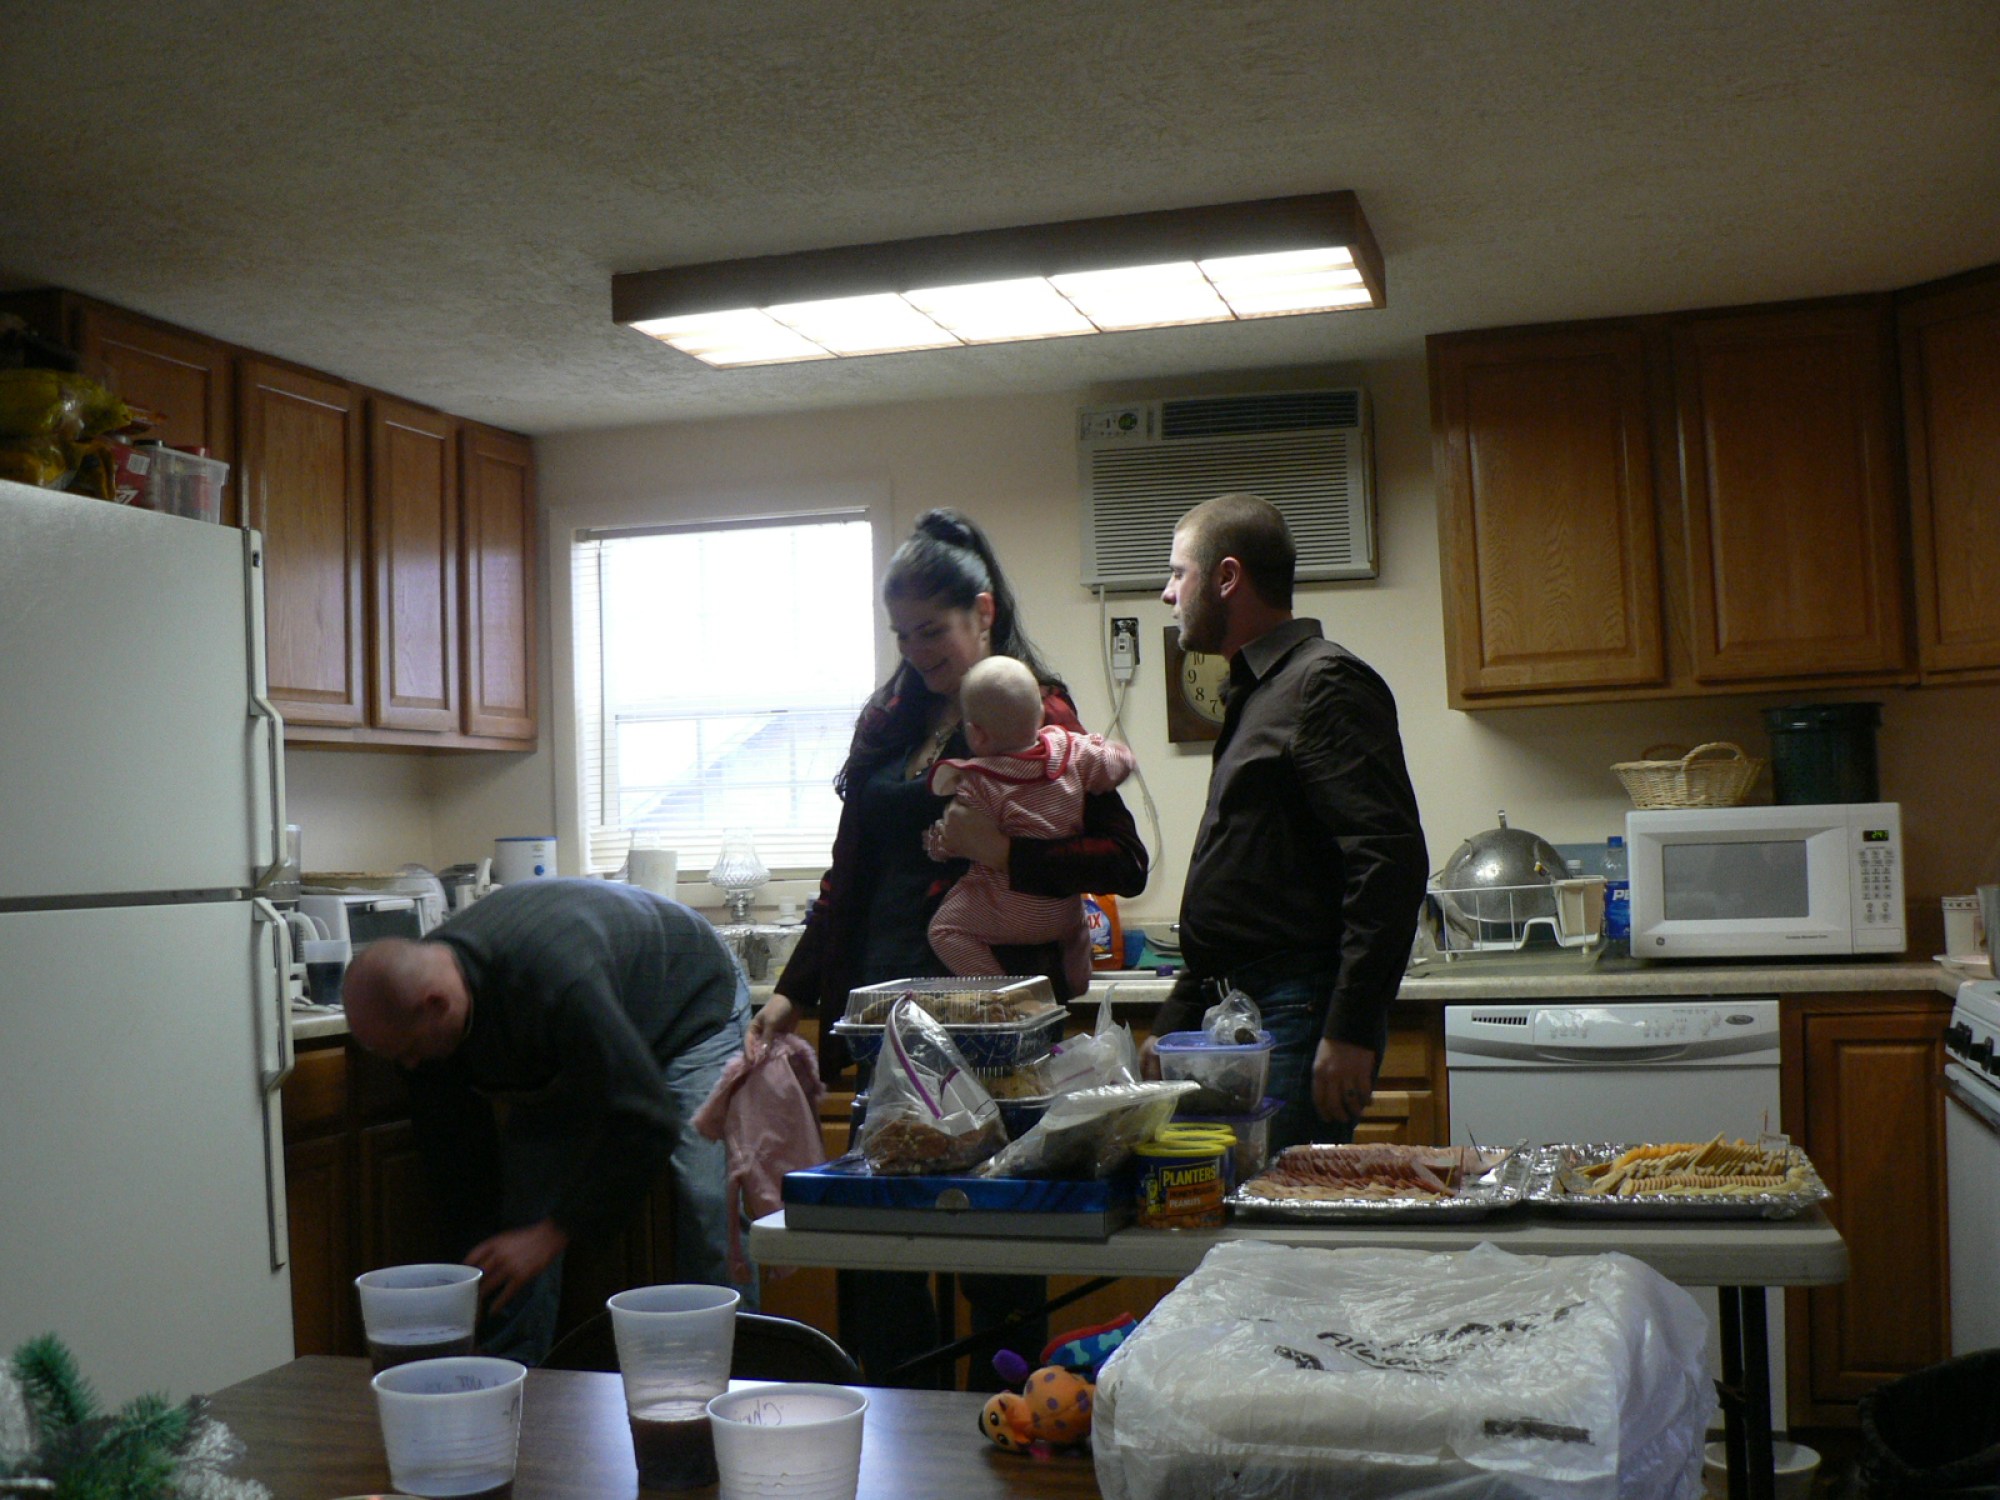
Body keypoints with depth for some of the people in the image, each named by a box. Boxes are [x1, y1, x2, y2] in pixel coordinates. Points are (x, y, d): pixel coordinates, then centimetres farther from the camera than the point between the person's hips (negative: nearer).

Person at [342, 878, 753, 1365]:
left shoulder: (552, 979, -46)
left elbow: (645, 1120, -40)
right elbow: (454, 1152, -8)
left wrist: (553, 1233, -35)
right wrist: (477, 1259, -9)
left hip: (692, 1002, -6)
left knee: (708, 1201, -20)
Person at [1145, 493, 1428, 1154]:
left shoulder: (1326, 683, -9)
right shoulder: (1253, 694, 22)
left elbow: (1390, 862, -19)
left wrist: (1350, 1033, -22)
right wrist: (1174, 1025, 23)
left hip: (1300, 1023, -9)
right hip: (1236, 1016, 9)